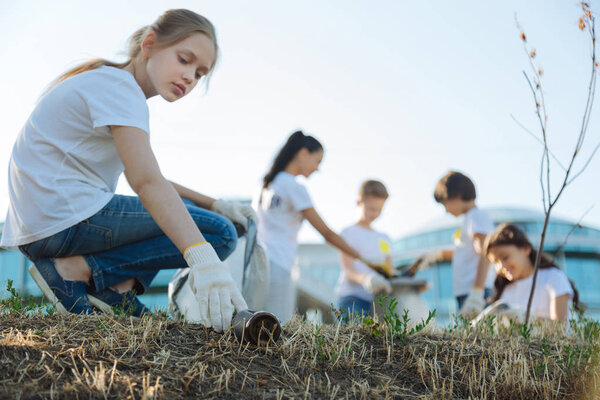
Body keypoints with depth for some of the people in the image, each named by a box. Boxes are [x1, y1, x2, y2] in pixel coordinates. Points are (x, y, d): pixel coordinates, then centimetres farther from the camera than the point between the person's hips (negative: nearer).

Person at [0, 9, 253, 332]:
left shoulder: (103, 85, 20)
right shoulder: (119, 84, -12)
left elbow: (146, 180, 21)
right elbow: (147, 183, -28)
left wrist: (213, 204, 9)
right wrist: (203, 260, -39)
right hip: (67, 218, -10)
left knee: (182, 213, 23)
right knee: (220, 233, -11)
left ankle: (120, 285, 1)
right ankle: (78, 270, -12)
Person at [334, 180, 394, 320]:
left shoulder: (384, 239, 24)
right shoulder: (349, 233, 6)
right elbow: (348, 272, -6)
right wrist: (364, 278, -29)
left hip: (376, 302, 5)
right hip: (352, 299, -5)